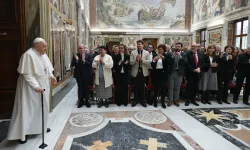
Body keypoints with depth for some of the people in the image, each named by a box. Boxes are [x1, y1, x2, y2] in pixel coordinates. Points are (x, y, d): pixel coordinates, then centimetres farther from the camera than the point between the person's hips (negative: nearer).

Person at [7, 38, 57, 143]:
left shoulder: (43, 55, 6)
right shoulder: (28, 55, -20)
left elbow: (47, 68, 15)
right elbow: (27, 74, -24)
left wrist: (51, 76, -4)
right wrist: (36, 87, -29)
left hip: (42, 86, 9)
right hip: (31, 88, -9)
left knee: (42, 107, 17)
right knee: (27, 109, -1)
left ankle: (40, 126, 35)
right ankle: (22, 133, 11)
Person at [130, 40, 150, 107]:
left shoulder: (146, 52, 3)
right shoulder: (133, 52, 2)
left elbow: (148, 62, -6)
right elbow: (131, 62, -4)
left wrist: (142, 59, -20)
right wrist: (136, 59, -22)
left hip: (143, 72, 0)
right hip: (136, 72, 0)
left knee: (142, 87, 8)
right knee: (136, 87, 7)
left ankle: (142, 101, 19)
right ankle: (136, 100, 21)